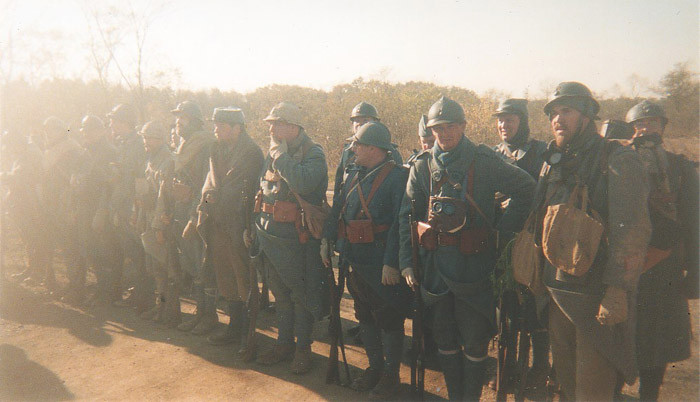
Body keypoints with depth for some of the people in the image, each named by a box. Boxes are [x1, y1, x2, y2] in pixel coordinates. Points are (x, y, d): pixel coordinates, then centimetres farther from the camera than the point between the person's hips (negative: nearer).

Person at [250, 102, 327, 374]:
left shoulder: (313, 154, -12)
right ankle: (284, 343, 32)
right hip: (269, 236, 7)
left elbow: (303, 183, -33)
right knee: (279, 294, 17)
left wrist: (280, 154, -22)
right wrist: (254, 227, 18)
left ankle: (303, 348, 22)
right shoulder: (273, 154, 10)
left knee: (300, 296, 6)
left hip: (296, 239, -7)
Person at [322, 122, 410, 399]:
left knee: (389, 321, 7)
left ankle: (390, 376, 23)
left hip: (382, 265, -8)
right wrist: (326, 240, 7)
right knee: (365, 317, 19)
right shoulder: (354, 176, 11)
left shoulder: (397, 177, -15)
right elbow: (337, 210, 17)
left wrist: (391, 263, -24)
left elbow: (400, 224, -21)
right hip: (356, 261, 8)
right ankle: (375, 367, 36)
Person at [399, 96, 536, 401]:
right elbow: (407, 216, 4)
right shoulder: (423, 166, 4)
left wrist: (504, 226, -4)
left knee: (475, 340, 6)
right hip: (434, 266, 3)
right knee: (444, 336, 15)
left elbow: (526, 188, 1)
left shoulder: (484, 161, -5)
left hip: (473, 265, -3)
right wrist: (406, 261, -2)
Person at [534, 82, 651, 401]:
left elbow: (632, 231, -17)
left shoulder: (618, 161, -9)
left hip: (597, 297, -6)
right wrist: (540, 277, 16)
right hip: (558, 292, 7)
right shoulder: (553, 164, 12)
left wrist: (618, 291, -23)